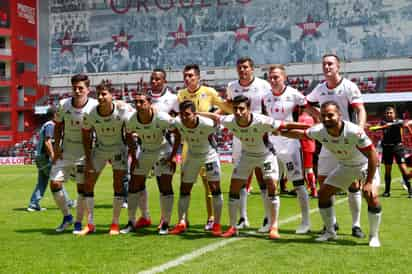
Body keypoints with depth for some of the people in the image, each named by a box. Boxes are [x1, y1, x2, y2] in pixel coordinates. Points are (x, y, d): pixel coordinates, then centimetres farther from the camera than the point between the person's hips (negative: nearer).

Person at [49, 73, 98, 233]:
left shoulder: (95, 106, -14)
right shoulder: (63, 105, -5)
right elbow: (58, 126, 10)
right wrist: (56, 146, 2)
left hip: (84, 152, -3)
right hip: (65, 151, 3)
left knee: (82, 187, -2)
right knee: (54, 183, 0)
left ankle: (78, 222, 14)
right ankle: (66, 217, 20)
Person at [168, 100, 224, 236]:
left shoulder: (207, 124, -34)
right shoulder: (177, 123, -24)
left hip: (209, 155, -3)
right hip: (191, 156, 4)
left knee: (215, 188, -8)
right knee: (184, 189, 5)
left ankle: (217, 224, 2)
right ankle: (182, 223, 15)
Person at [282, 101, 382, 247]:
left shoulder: (354, 131, -38)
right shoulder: (319, 131, -24)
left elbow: (373, 154, -31)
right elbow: (300, 133, -2)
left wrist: (369, 182, -31)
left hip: (365, 165, -5)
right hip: (344, 166, 5)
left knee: (371, 196, -22)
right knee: (323, 193, 1)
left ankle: (374, 236, -1)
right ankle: (330, 232, 19)